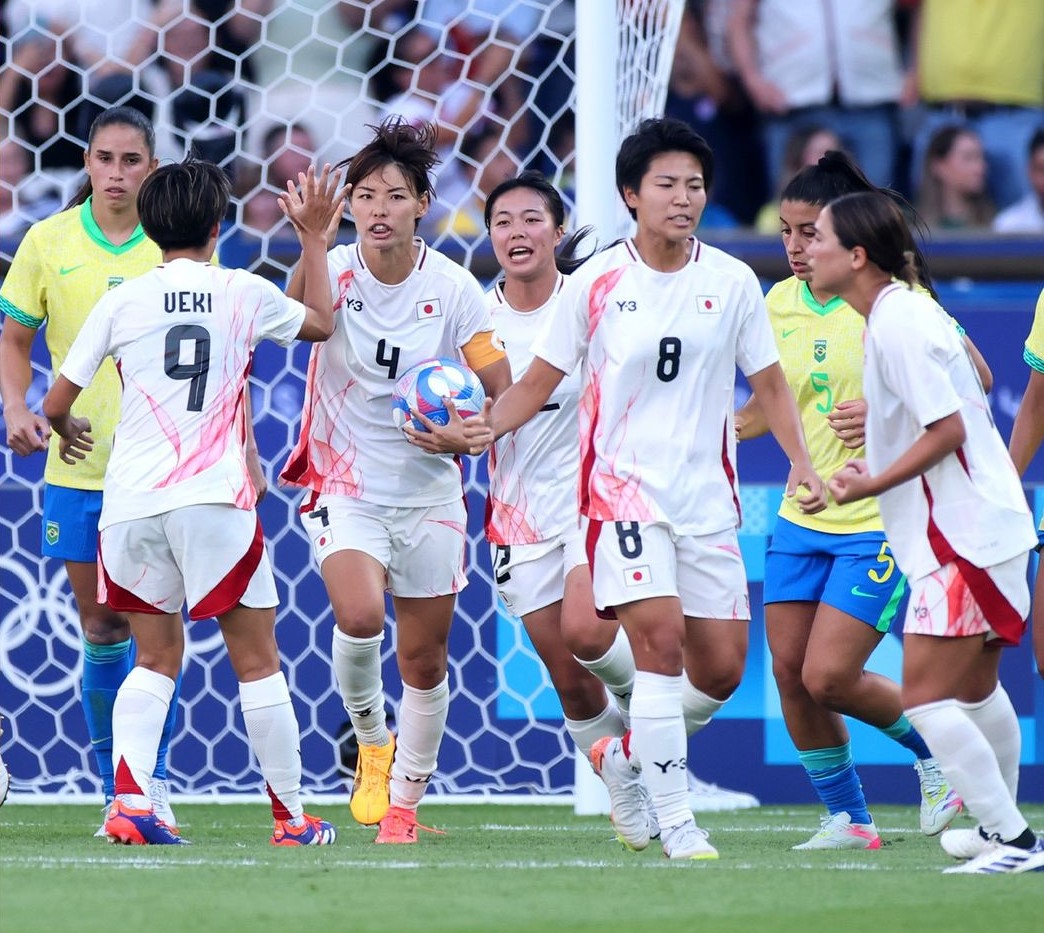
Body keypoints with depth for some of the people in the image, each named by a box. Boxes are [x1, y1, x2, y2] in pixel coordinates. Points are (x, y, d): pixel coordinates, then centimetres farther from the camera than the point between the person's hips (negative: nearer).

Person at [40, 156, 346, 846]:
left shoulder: (121, 302, 4)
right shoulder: (245, 292, 2)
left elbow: (56, 405, 9)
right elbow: (323, 323, 23)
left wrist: (69, 431, 32)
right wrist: (314, 238, 34)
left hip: (129, 504, 3)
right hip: (211, 499, -2)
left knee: (157, 658, 13)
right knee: (257, 661, 6)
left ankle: (129, 798, -4)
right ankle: (291, 815, 9)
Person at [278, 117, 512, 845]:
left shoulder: (453, 288, -6)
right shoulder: (335, 271, -8)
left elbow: (503, 392, 0)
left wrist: (468, 435, -20)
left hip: (428, 489, 2)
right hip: (346, 484, -2)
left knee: (425, 659, 7)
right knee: (359, 615, -27)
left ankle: (405, 802, 27)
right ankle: (371, 740, 2)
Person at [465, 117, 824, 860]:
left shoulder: (732, 282, 3)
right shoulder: (596, 283, -2)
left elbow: (769, 382, 10)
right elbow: (540, 381, 5)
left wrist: (802, 463, -3)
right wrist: (489, 424, -13)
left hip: (709, 498, 3)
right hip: (623, 485, -3)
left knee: (721, 670, 1)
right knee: (660, 638, -19)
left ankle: (628, 754, 29)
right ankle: (675, 821, -13)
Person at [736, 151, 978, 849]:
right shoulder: (781, 301, 7)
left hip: (879, 523, -7)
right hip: (803, 519, 7)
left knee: (828, 676, -12)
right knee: (790, 671, 1)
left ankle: (938, 752, 14)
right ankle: (848, 818, 16)